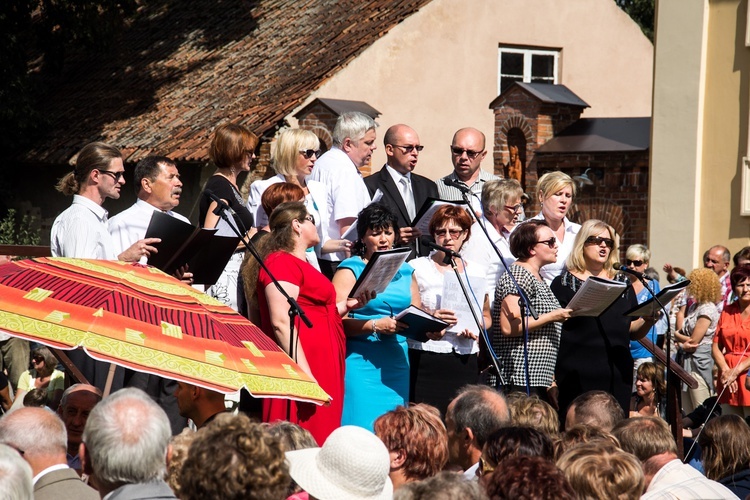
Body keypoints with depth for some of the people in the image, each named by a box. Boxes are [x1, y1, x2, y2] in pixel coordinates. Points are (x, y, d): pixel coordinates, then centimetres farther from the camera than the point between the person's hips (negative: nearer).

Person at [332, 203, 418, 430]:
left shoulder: (405, 271, 17)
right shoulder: (350, 270, 0)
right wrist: (375, 325, -22)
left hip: (397, 363, 5)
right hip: (362, 363, -5)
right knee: (364, 429, -11)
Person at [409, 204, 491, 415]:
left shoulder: (476, 272, 15)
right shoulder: (418, 268, 5)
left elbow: (486, 317, 23)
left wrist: (475, 329, 1)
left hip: (465, 360, 3)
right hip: (426, 359, -3)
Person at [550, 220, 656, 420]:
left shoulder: (623, 283, 16)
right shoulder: (563, 283, 4)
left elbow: (634, 332, 15)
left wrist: (648, 321, -6)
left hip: (617, 376, 4)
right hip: (577, 375, -4)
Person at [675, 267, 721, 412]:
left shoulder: (707, 309, -13)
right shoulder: (693, 306, 14)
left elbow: (694, 341, -14)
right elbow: (680, 331, 13)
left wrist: (677, 335, 3)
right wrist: (682, 343, -8)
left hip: (700, 361, -9)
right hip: (688, 360, 9)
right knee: (688, 412, 11)